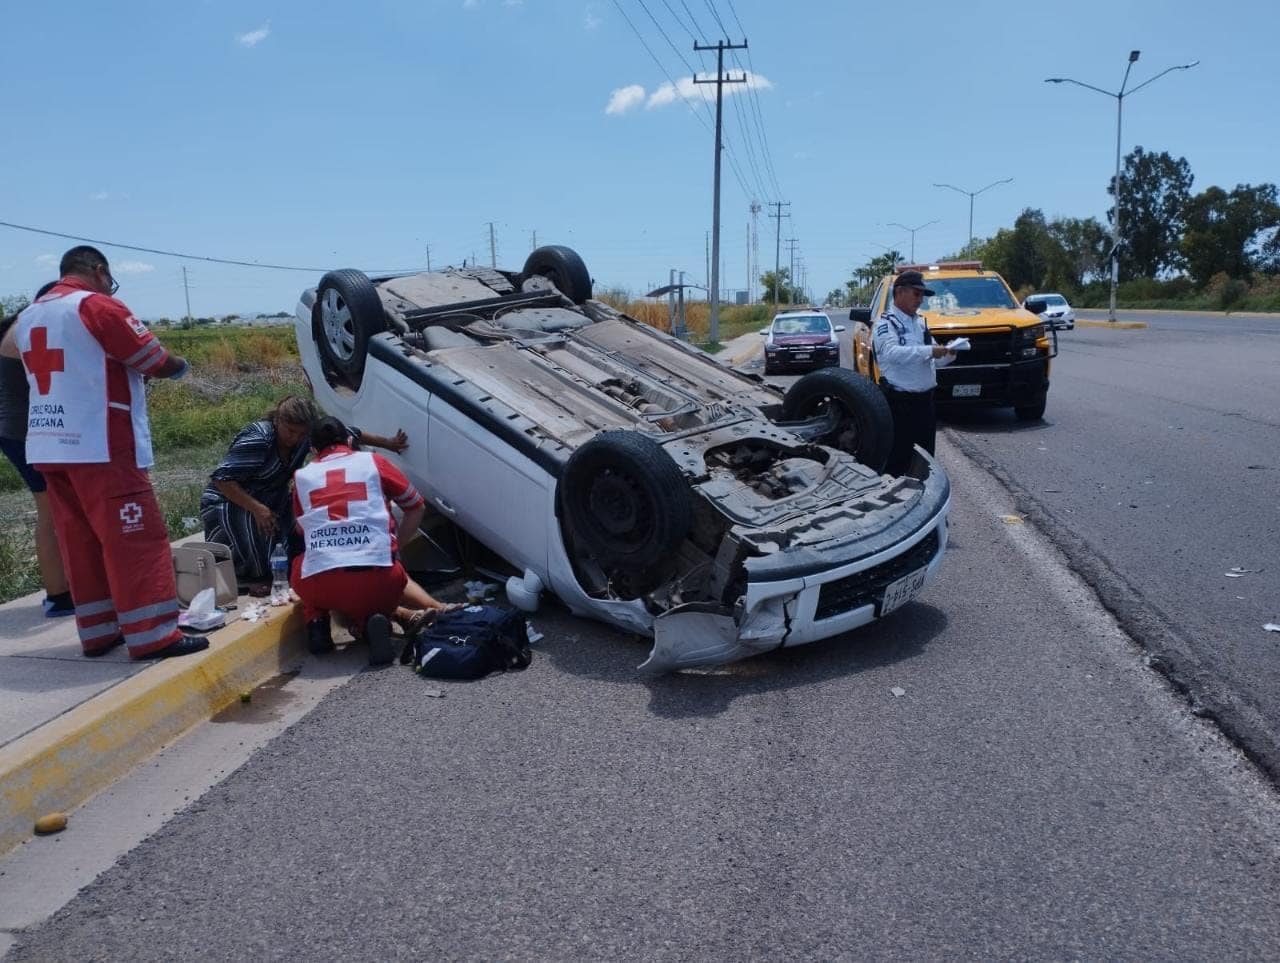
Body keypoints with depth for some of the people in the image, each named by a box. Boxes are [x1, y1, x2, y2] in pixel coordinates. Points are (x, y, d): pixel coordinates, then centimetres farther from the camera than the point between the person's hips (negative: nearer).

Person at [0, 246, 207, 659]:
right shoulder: (97, 306, -8)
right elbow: (156, 362, -8)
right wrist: (179, 365, 14)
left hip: (48, 447, 8)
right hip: (100, 445, -8)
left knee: (79, 541, 11)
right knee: (133, 538, -6)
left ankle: (98, 631, 15)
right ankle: (153, 635, -6)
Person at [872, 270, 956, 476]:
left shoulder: (920, 322, 16)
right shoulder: (886, 323, -8)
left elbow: (932, 360, 19)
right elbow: (892, 353, -27)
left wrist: (948, 355, -2)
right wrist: (929, 351, -28)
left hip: (924, 399, 8)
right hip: (899, 402, -8)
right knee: (898, 459, -6)